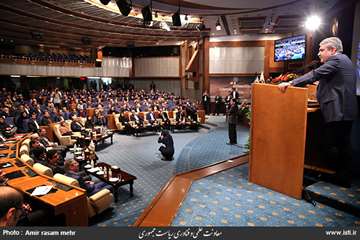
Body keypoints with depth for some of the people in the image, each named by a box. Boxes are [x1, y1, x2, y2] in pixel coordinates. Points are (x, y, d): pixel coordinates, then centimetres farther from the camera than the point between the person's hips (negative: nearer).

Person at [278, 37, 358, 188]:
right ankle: (343, 178, 25)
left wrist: (291, 83, -23)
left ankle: (342, 180, 9)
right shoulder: (343, 60, 22)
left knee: (339, 146, -2)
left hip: (338, 111, -10)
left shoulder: (337, 59, -9)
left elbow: (316, 74, -21)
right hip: (345, 110, 10)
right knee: (343, 145, 15)